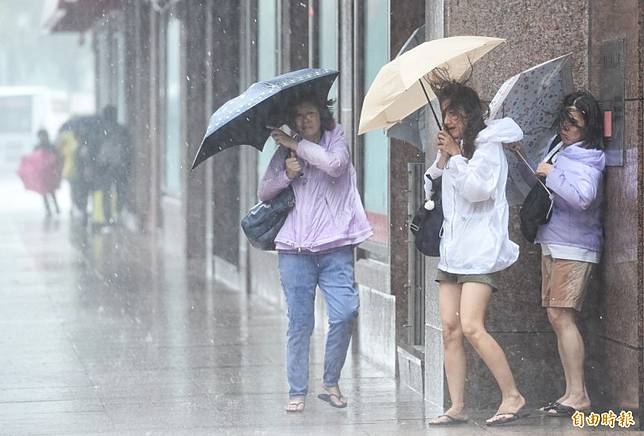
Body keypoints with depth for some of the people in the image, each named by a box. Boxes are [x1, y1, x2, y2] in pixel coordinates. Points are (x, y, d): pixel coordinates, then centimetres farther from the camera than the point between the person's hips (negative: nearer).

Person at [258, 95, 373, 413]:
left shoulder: (335, 141, 8)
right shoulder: (285, 152, 14)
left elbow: (335, 164, -15)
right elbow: (264, 192, 13)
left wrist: (297, 145, -10)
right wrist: (286, 175, -5)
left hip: (335, 246, -1)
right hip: (295, 249, 1)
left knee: (345, 313, -12)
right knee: (300, 323, 1)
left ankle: (331, 383, 6)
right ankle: (297, 392, 7)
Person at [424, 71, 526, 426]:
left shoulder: (488, 145, -5)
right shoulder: (454, 147, 20)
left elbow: (477, 189, -17)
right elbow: (432, 183, 27)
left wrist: (455, 156, -9)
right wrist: (441, 161, 10)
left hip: (481, 247, -8)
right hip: (453, 247, 8)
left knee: (471, 327, -18)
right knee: (450, 328, 1)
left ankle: (512, 396, -8)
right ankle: (457, 407, 2)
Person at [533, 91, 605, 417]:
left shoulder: (588, 159, -12)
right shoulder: (558, 150, 15)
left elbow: (582, 197, -30)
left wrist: (552, 174, -20)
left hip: (574, 247, -9)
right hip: (552, 245, 9)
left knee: (562, 316, -13)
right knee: (556, 317, 8)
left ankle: (578, 395, -11)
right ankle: (573, 392, 12)